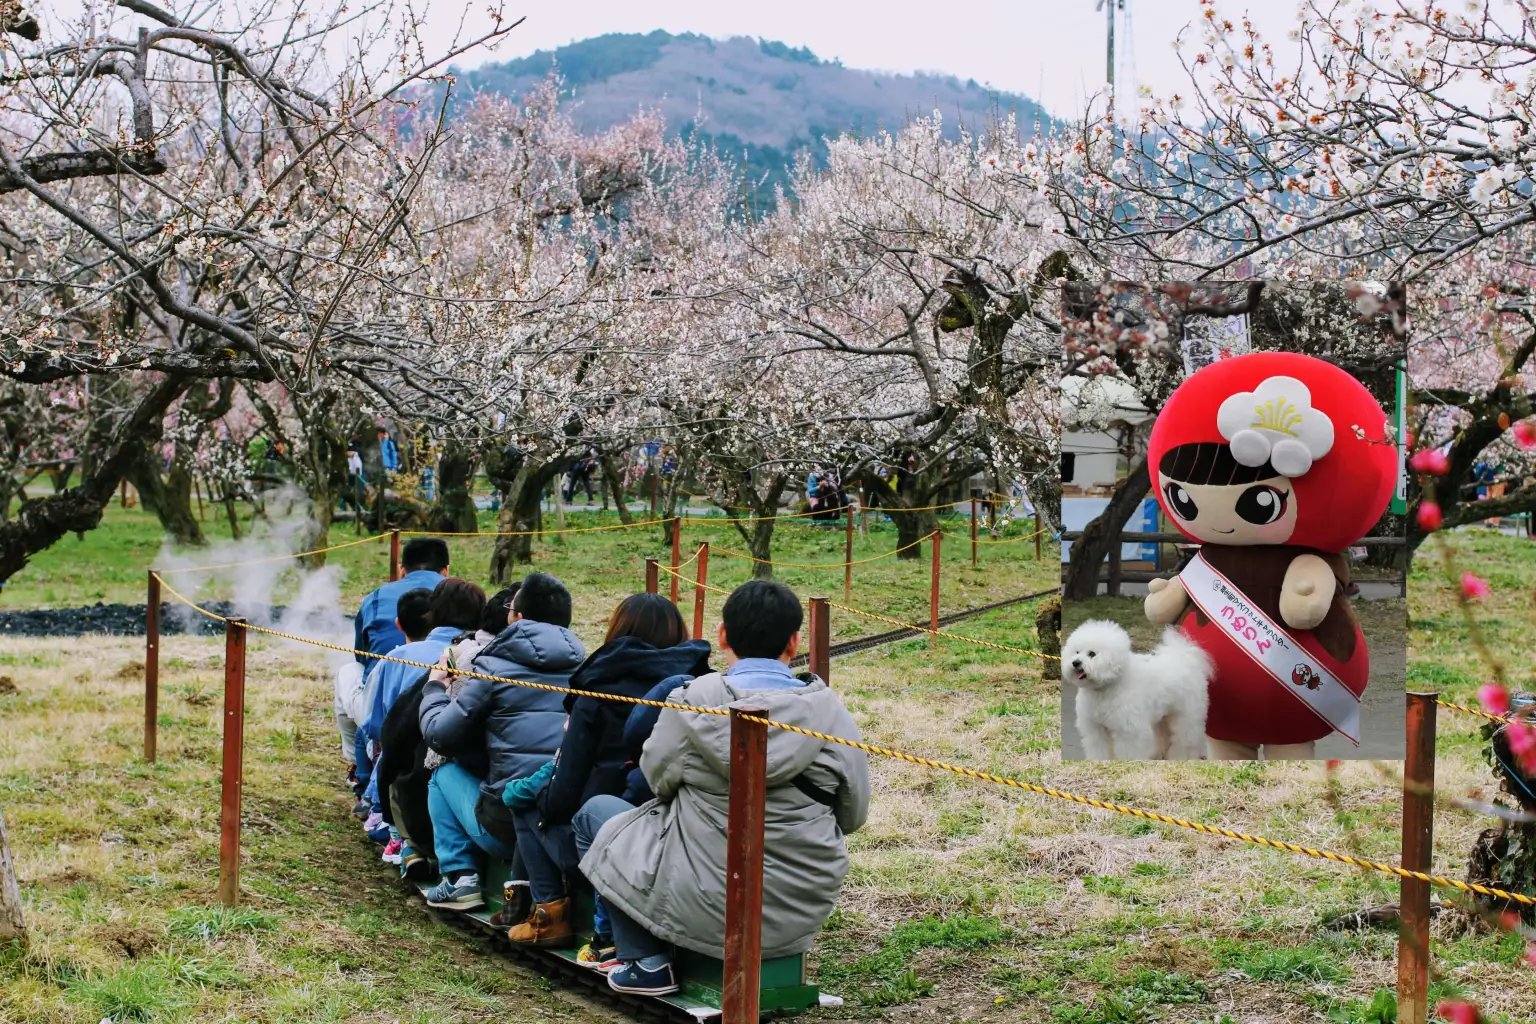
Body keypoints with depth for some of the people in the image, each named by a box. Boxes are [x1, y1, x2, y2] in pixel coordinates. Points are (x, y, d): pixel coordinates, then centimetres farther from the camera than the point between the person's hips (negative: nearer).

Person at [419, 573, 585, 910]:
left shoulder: (494, 666, -2)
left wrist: (434, 689, 24)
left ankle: (460, 878, 11)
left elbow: (439, 735, 2)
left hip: (508, 828, -5)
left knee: (445, 773, 23)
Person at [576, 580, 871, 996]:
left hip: (710, 906, -4)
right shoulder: (830, 709, -7)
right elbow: (852, 814, 1)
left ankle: (647, 963, 15)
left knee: (595, 812, 19)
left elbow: (659, 777, 2)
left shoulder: (693, 701, -13)